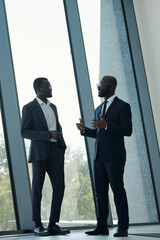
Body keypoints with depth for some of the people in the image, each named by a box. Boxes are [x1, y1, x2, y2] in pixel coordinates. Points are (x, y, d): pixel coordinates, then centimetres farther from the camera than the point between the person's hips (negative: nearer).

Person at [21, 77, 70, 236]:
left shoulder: (53, 107, 18)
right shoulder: (29, 108, -2)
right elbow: (24, 132, -9)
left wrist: (62, 145, 11)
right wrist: (49, 135, -16)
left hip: (55, 151, 6)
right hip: (39, 153, -6)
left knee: (59, 188, -1)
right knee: (37, 189, 1)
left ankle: (53, 225, 7)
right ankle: (37, 226, 8)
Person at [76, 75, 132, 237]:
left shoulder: (122, 106, -2)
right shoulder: (99, 109, 21)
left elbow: (127, 130, -11)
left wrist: (106, 125, -21)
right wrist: (85, 130, 6)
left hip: (114, 157, -7)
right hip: (99, 157, 7)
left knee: (118, 190, -6)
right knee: (100, 192, 6)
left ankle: (123, 227, 0)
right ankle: (102, 226, 10)